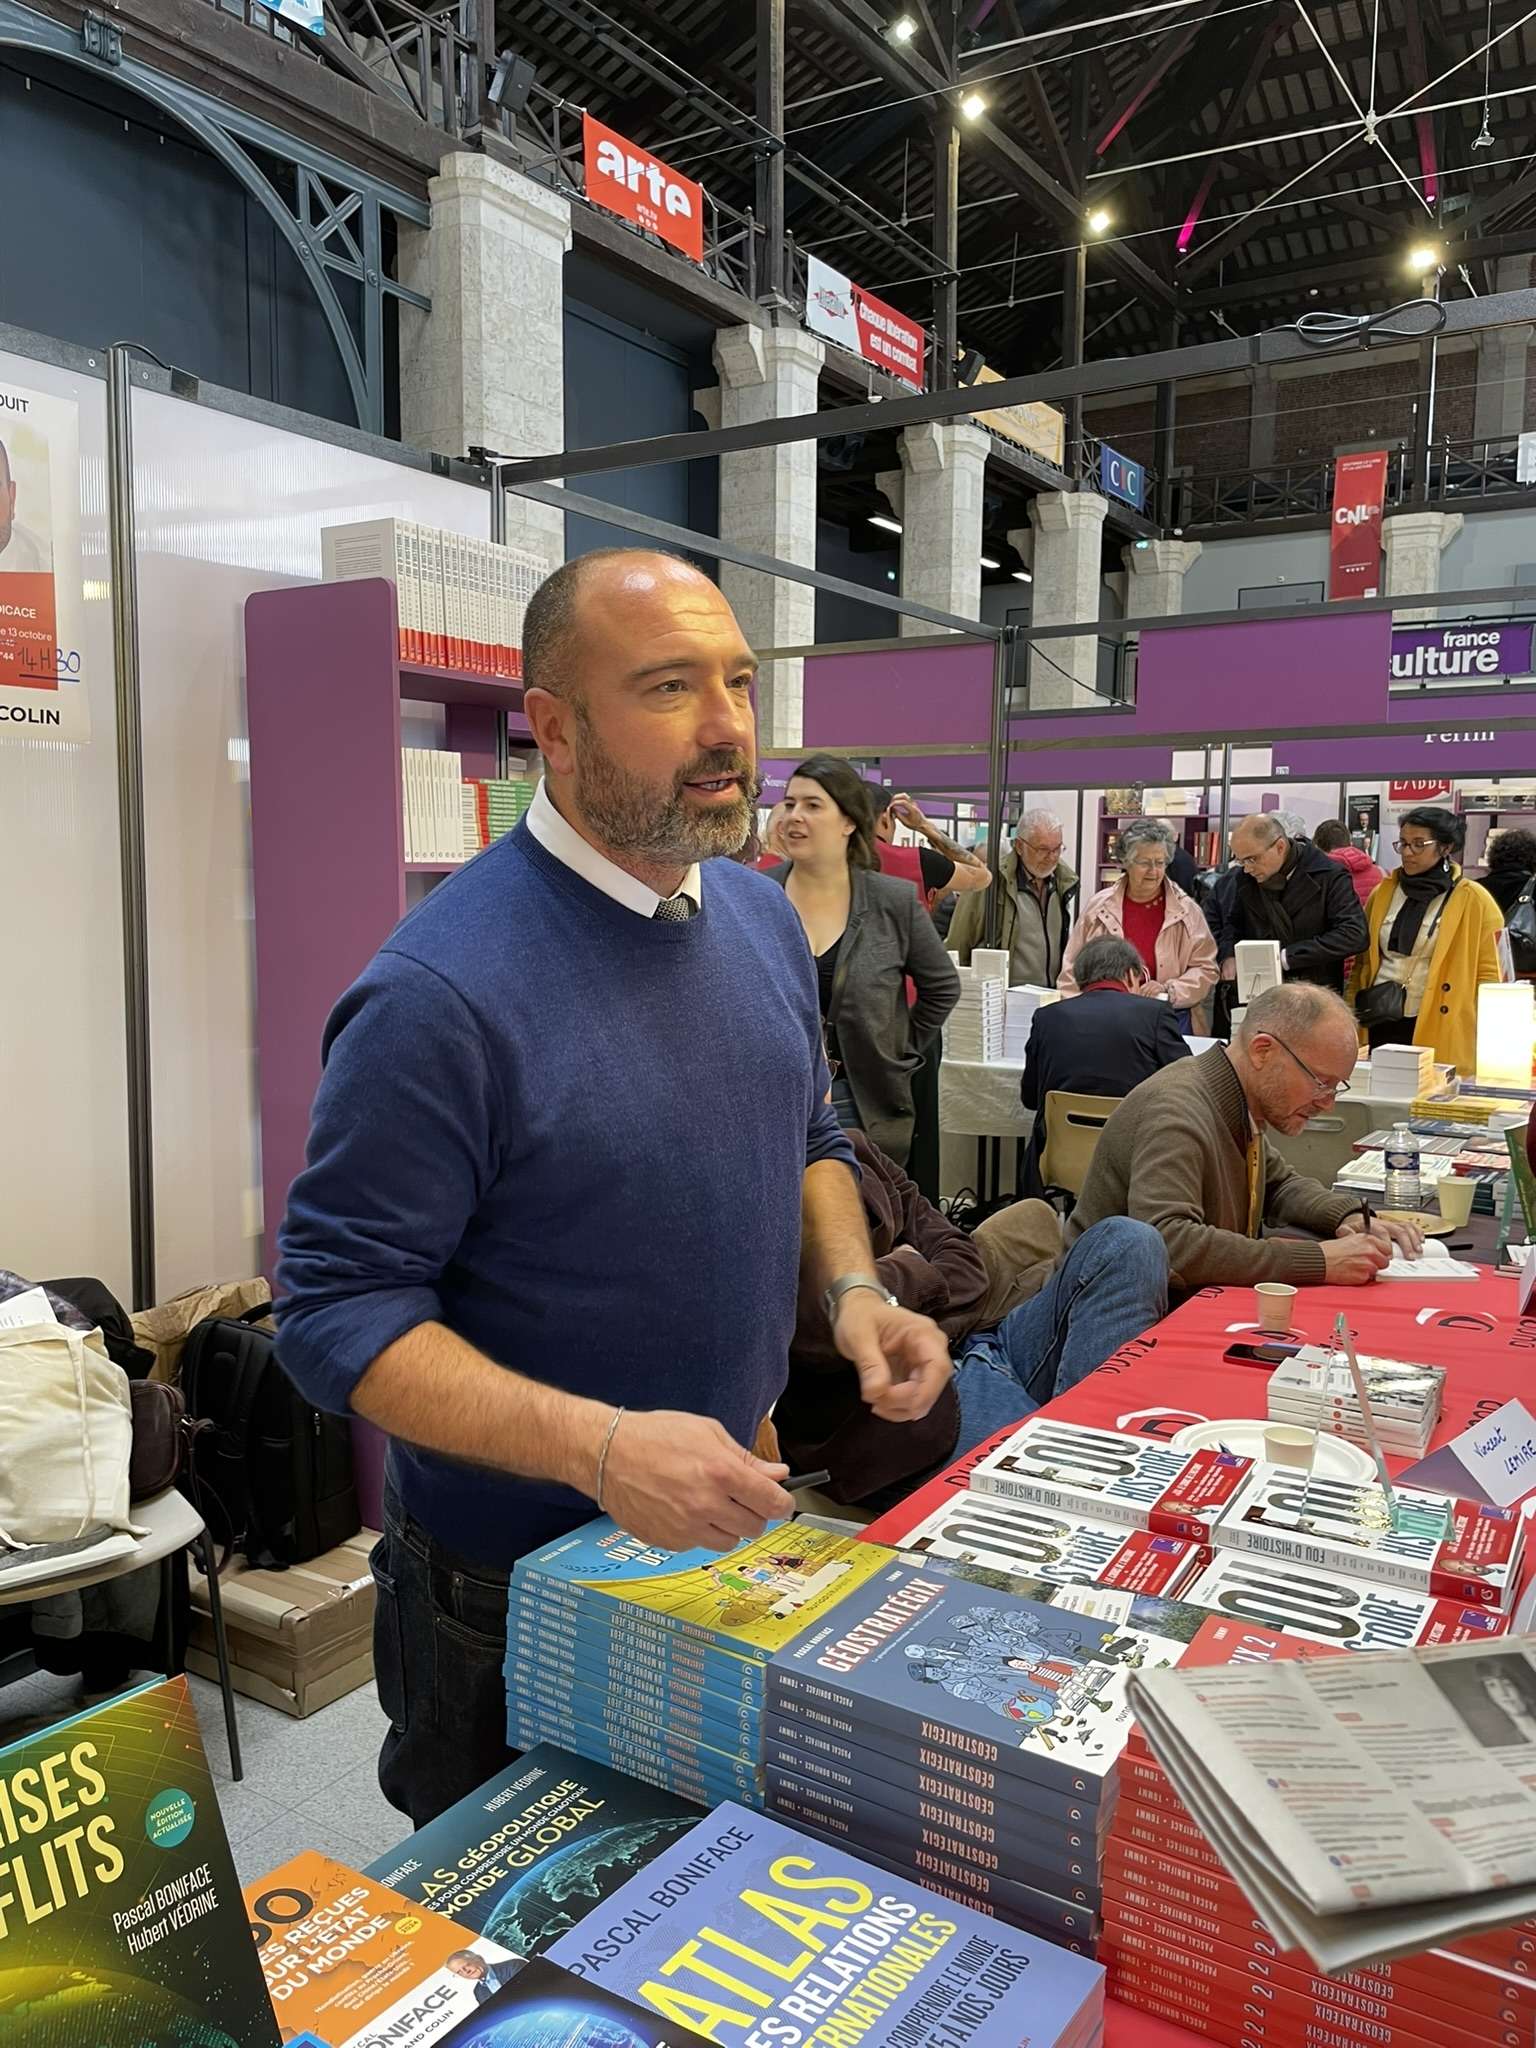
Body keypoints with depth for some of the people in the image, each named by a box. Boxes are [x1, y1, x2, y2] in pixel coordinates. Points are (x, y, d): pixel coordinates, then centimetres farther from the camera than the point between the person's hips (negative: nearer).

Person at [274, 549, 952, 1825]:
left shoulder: (763, 916, -2)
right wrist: (598, 1448, -33)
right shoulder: (441, 992, -26)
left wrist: (853, 1290, -6)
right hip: (513, 1598, -6)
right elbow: (337, 1310, -23)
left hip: (740, 1528, 6)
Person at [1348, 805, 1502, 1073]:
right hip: (1380, 1026, 4)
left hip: (1440, 1030, -4)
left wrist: (1483, 1035, -3)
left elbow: (1487, 974, 0)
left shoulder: (1473, 900, -2)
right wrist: (1355, 1010, 9)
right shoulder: (1382, 893, 9)